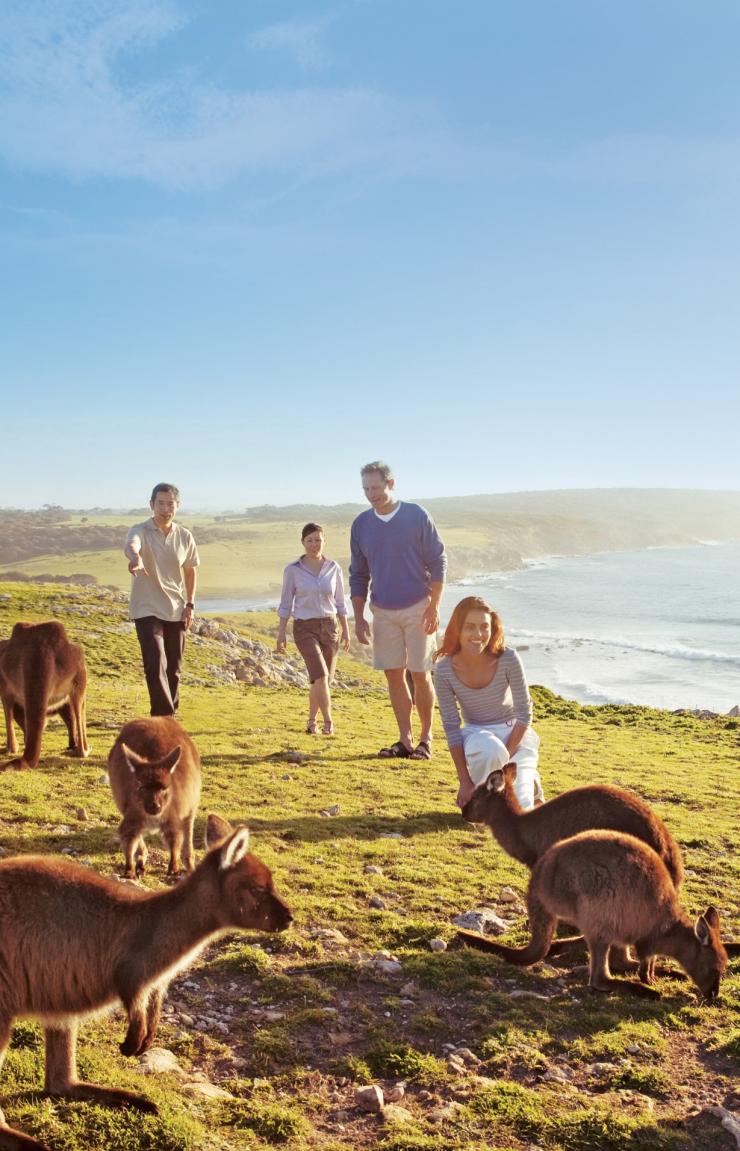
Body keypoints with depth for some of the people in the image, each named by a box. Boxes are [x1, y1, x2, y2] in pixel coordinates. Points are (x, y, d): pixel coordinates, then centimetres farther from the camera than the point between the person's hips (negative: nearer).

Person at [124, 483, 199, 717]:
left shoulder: (185, 537, 3)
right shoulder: (141, 530, -10)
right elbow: (131, 545, -35)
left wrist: (190, 604, 7)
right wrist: (135, 557, -59)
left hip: (176, 611, 4)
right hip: (147, 610, -4)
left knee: (173, 669, 11)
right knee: (156, 665, -17)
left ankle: (168, 716, 25)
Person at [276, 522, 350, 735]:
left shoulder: (334, 568, 3)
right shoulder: (292, 570, -3)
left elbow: (340, 603, 9)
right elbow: (286, 604, 1)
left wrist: (345, 630, 7)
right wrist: (281, 633, -4)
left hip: (329, 627, 3)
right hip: (304, 628, -3)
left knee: (324, 679, 7)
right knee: (320, 675, -19)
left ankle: (312, 721, 26)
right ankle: (328, 721, -9)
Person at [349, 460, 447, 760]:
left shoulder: (417, 516, -6)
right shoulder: (361, 524, 5)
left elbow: (438, 563, -4)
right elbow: (358, 575, 10)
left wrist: (434, 607, -10)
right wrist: (359, 618, 5)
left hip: (417, 609, -4)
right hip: (383, 612, 4)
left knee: (420, 675, -1)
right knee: (394, 675, 5)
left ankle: (425, 740, 10)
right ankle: (405, 740, 12)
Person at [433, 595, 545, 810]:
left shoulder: (508, 659, -23)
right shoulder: (444, 669, -19)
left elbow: (524, 715, -14)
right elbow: (451, 726, -13)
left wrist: (506, 757, -19)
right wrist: (465, 782, -14)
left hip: (514, 732, 0)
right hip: (476, 734, 1)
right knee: (490, 750, -38)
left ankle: (528, 781, 21)